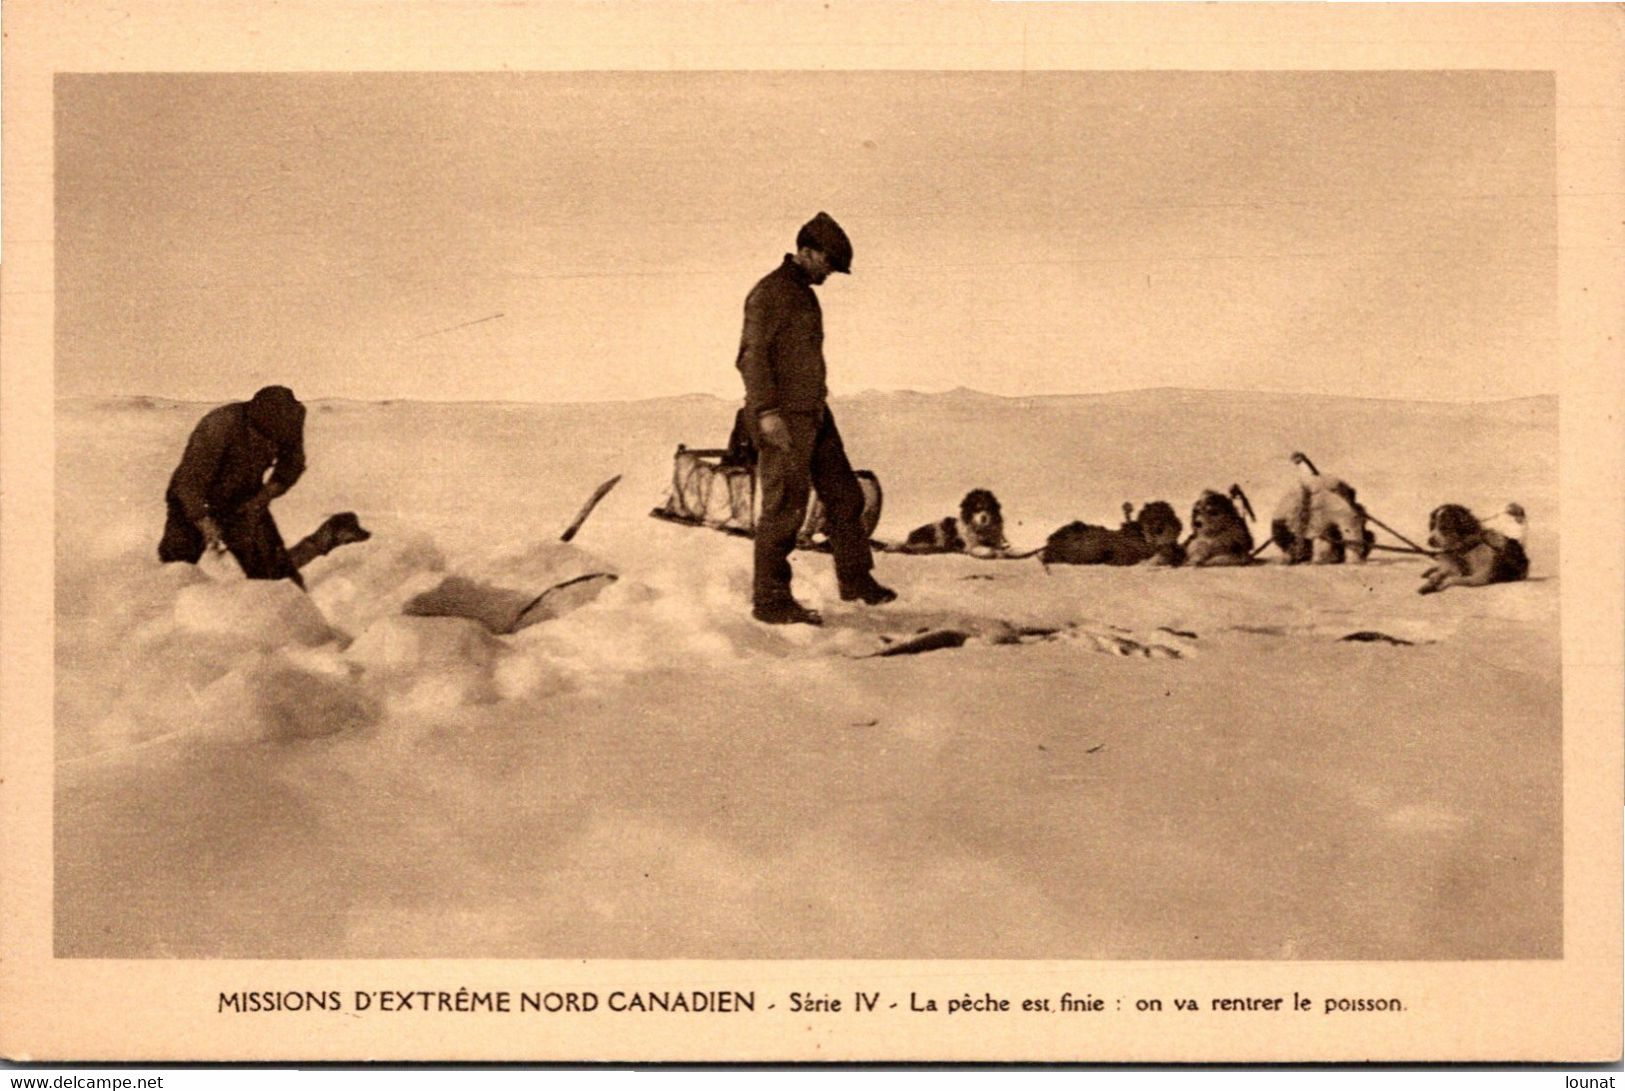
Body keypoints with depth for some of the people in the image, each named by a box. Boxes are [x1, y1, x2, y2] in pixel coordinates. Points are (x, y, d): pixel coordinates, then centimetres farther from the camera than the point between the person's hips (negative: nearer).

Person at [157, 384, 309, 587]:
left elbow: (292, 465, 0)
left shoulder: (289, 419, -20)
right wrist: (206, 525, -36)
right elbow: (188, 482, -29)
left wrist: (265, 496, -13)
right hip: (196, 505, -3)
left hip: (243, 504, 3)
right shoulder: (217, 427, -35)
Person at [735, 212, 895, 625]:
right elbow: (752, 355, -17)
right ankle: (770, 600, -2)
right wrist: (766, 410, -24)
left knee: (844, 496, 13)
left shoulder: (804, 294, 18)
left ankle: (855, 580, 24)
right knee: (784, 507, -7)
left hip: (813, 414, 10)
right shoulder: (771, 292, -11)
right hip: (783, 419, -10)